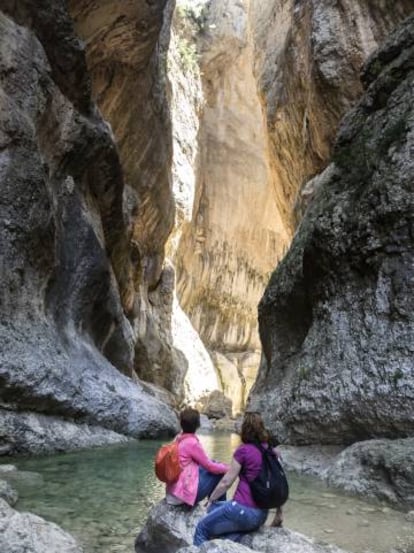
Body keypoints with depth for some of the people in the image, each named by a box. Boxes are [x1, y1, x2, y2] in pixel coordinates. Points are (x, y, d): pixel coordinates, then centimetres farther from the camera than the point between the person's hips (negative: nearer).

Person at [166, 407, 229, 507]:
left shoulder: (179, 439, 5)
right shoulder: (192, 443, -20)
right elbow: (209, 466, -10)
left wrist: (220, 465, 16)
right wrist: (226, 467, 7)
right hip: (185, 492, -8)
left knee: (214, 464, 17)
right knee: (219, 474, 4)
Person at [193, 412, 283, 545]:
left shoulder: (243, 450, -11)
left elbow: (226, 482, -6)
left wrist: (211, 500, 9)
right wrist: (279, 512, 20)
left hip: (244, 510, -7)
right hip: (262, 515, 7)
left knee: (202, 528, 9)